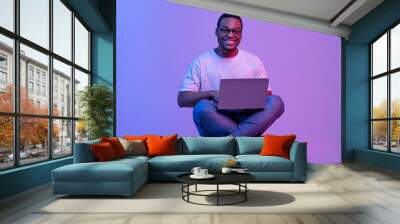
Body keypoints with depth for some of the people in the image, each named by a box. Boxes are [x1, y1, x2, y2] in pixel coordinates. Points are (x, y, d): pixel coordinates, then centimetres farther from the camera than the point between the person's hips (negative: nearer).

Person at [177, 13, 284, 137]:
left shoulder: (254, 61, 9)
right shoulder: (200, 62, 3)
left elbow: (266, 96, 10)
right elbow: (182, 100, -2)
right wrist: (211, 94, -19)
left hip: (246, 120, 2)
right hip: (214, 122, -2)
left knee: (276, 102, -23)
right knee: (202, 107, -33)